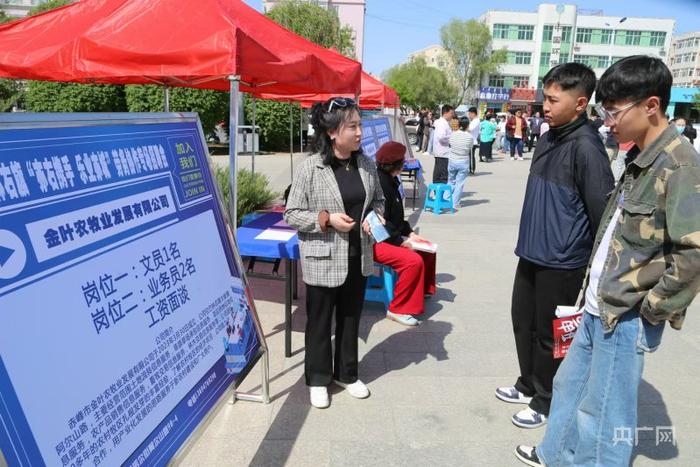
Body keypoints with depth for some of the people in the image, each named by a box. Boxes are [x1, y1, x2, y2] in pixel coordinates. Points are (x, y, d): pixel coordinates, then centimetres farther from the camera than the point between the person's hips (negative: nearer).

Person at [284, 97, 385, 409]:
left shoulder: (367, 164, 0)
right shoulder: (310, 168, -14)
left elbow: (378, 200, 15)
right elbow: (291, 214, -9)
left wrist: (374, 217, -6)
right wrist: (326, 218, -21)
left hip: (358, 257, 5)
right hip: (323, 260, -4)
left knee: (351, 318, 18)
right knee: (320, 321, 11)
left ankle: (347, 374, 37)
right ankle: (318, 379, 30)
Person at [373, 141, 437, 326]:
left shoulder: (390, 180, 10)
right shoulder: (379, 183, -22)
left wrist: (409, 233, 7)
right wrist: (401, 241, -19)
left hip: (392, 237, 11)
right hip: (376, 242, -11)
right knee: (414, 260, -25)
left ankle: (422, 290, 30)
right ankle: (398, 309, -13)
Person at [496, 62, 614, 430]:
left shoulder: (585, 146, -18)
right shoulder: (550, 138, 8)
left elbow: (601, 209, -17)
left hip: (561, 261, -8)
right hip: (532, 253, 8)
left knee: (549, 333, 7)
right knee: (523, 321, 18)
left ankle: (546, 402, 27)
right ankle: (528, 385, 38)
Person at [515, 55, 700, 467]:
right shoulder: (641, 159, 9)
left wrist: (652, 306, -15)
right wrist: (595, 290, 13)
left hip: (627, 318, -9)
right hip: (600, 307, 9)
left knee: (603, 412, 5)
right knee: (570, 384, 23)